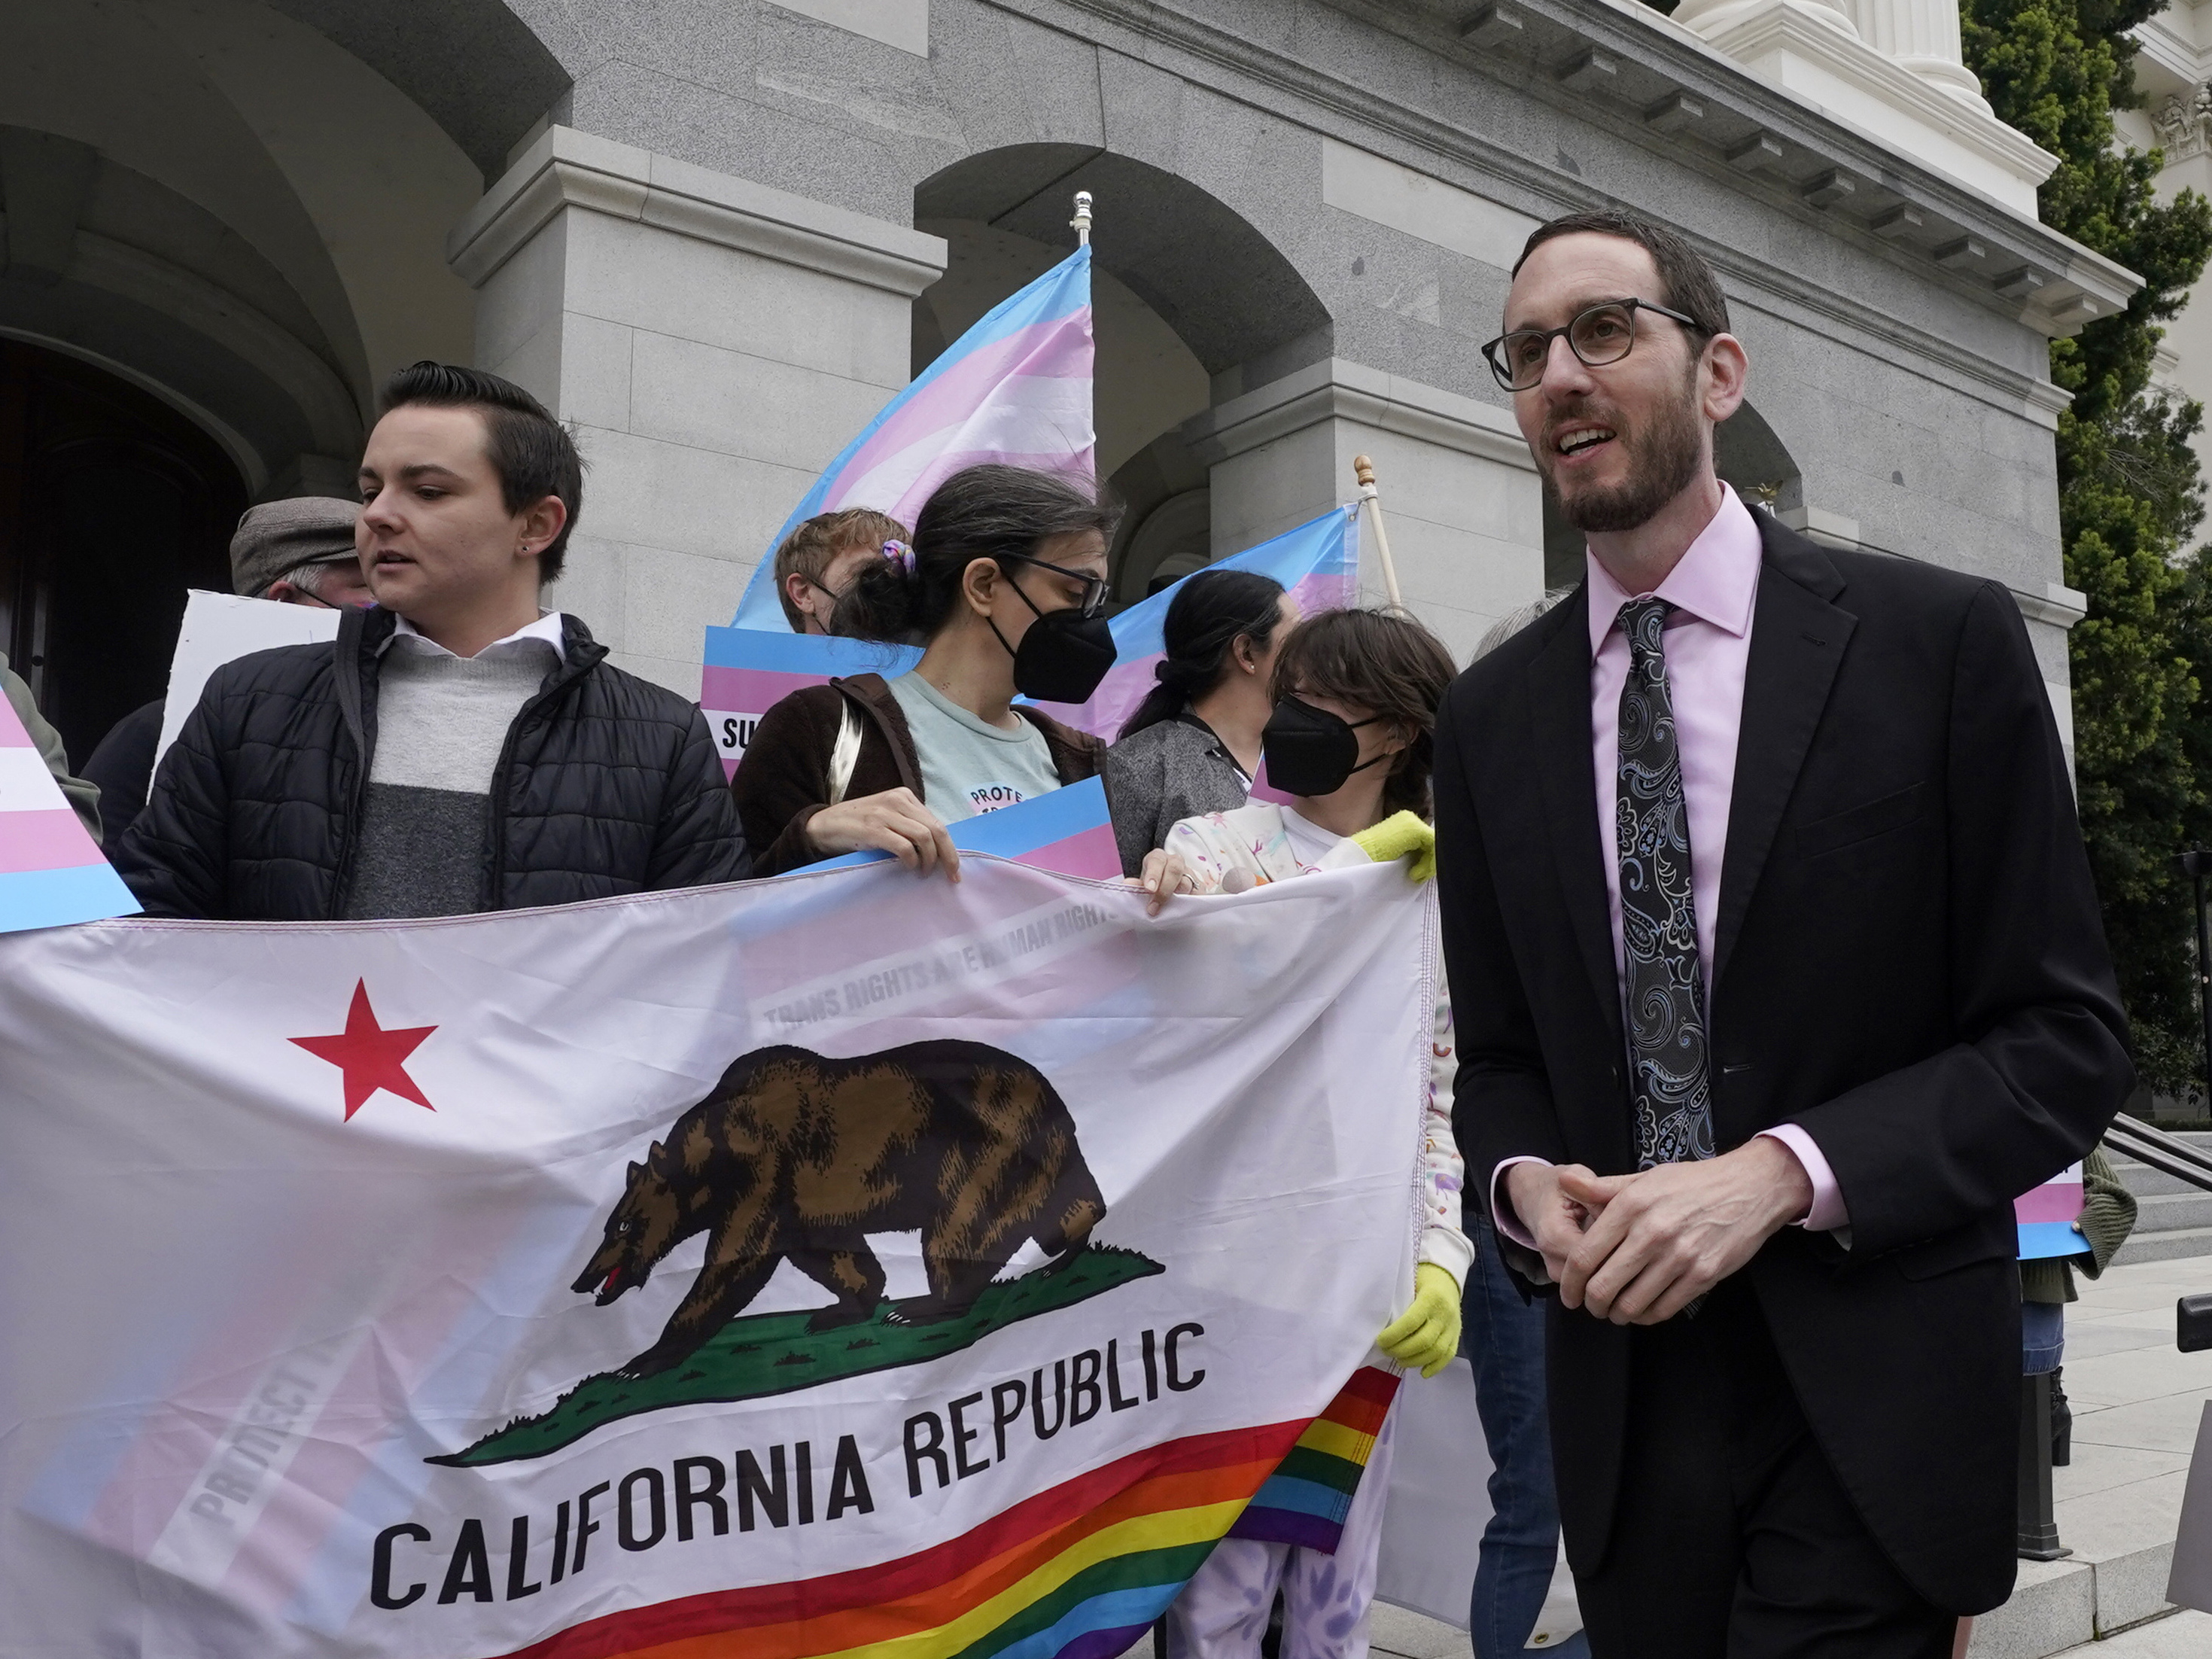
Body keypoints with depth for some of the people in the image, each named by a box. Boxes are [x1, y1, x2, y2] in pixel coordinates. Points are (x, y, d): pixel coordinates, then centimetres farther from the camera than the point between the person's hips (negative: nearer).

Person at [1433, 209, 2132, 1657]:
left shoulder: (1940, 639, -6)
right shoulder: (1492, 716, 5)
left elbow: (2069, 1039, -6)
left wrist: (1780, 1172, -19)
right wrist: (1526, 1184, -10)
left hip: (1873, 1409, -3)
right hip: (1624, 1390, 4)